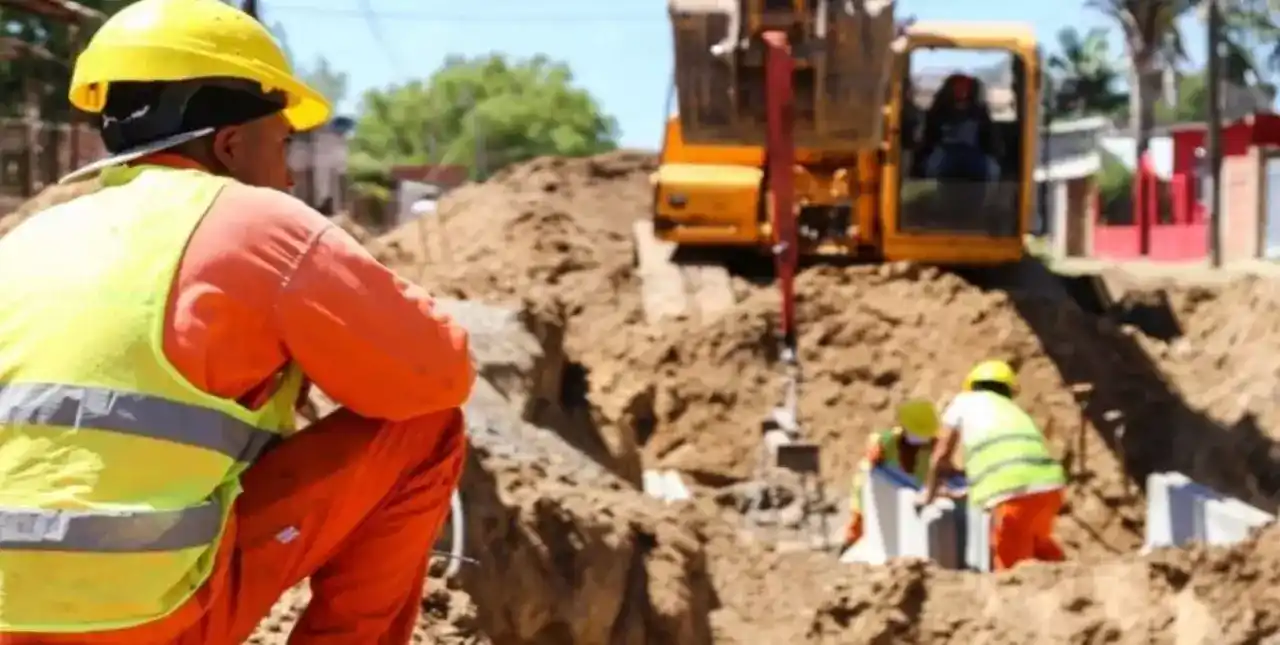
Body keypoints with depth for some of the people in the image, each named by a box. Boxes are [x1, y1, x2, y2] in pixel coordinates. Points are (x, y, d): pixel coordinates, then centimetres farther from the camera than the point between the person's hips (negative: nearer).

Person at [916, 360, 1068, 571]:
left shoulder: (963, 402, 20)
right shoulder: (1013, 410, 33)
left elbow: (941, 455, 21)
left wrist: (928, 493, 37)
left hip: (1012, 491, -6)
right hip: (1048, 485, 6)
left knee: (1012, 564, 3)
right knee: (1037, 542, 31)